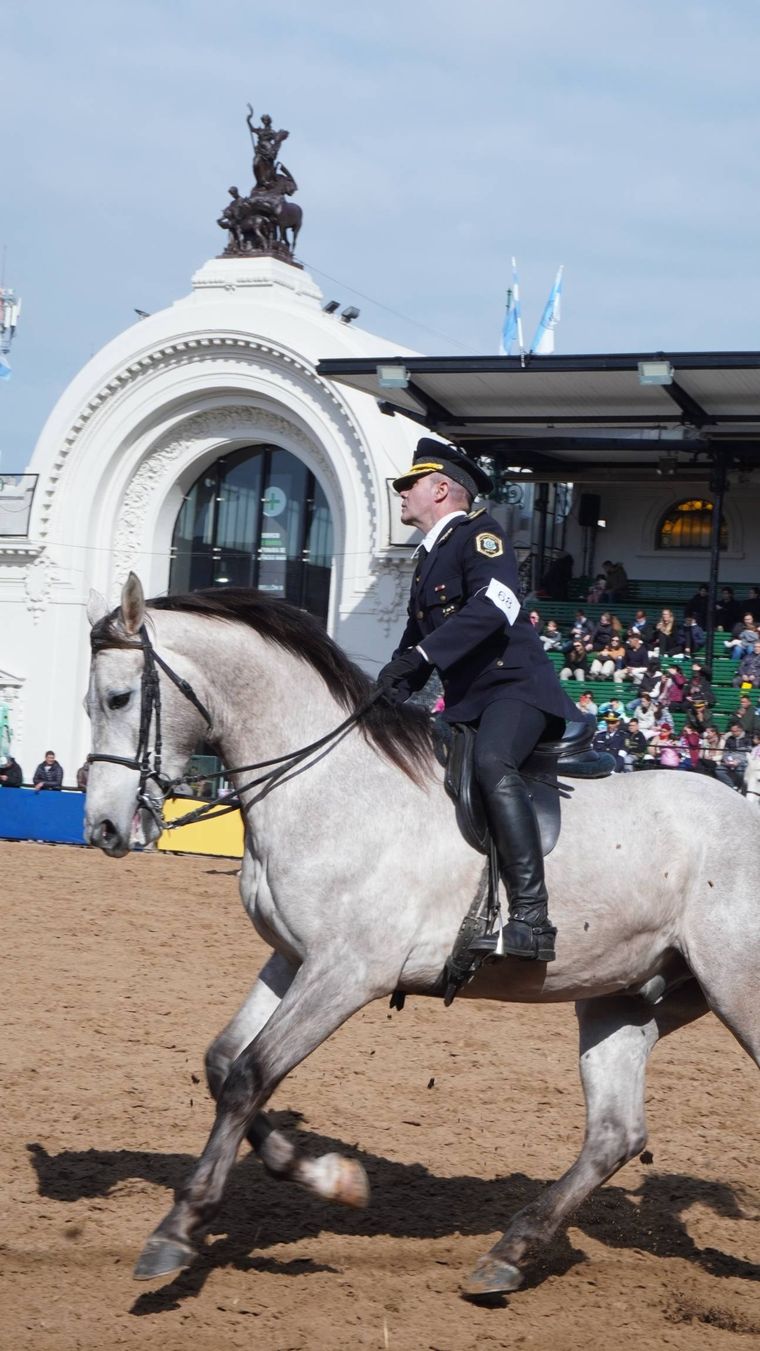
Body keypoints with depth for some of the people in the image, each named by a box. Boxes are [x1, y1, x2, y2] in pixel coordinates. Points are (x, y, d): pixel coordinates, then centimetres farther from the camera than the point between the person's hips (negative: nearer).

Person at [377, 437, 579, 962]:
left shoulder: (479, 532, -4)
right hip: (467, 702, 10)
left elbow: (494, 604, -23)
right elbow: (414, 642, 23)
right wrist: (387, 695, 3)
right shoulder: (430, 560, 23)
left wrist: (418, 656, -29)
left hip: (516, 686, -10)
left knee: (492, 764, -34)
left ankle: (532, 918, -39)